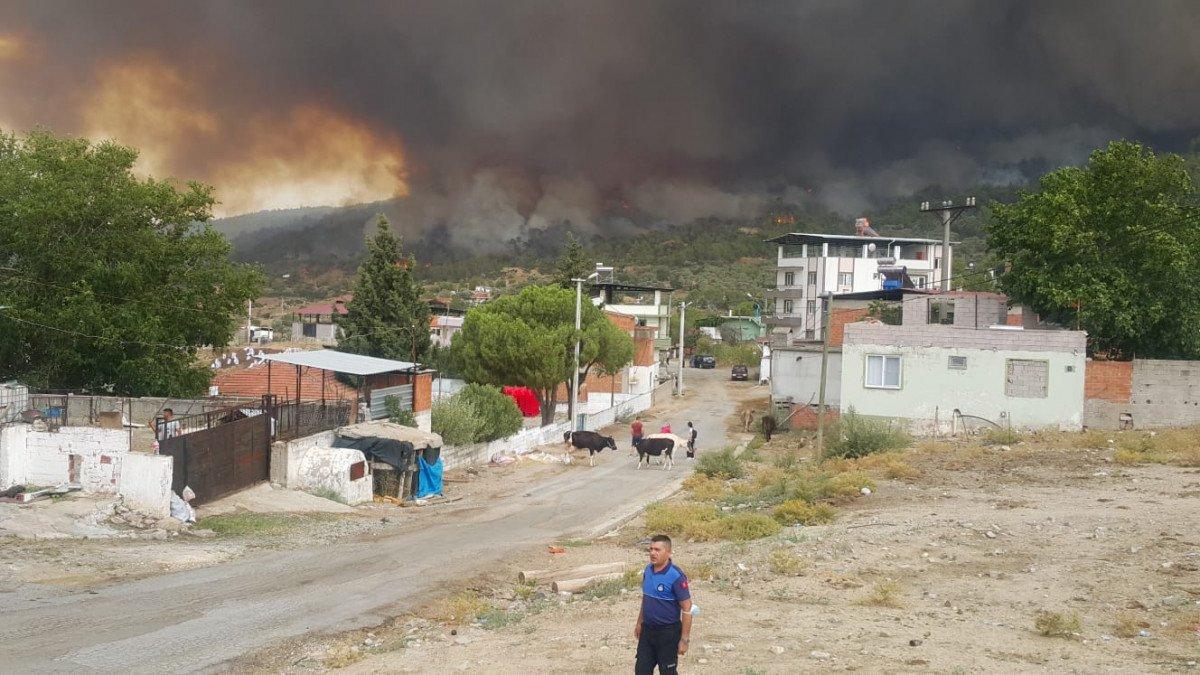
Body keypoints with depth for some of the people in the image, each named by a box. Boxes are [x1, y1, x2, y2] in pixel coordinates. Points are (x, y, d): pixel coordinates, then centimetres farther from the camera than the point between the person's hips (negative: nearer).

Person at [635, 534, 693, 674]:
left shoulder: (676, 576, -20)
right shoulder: (648, 570, 3)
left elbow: (686, 609, -18)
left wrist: (684, 639, -19)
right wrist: (639, 622, 20)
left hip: (668, 632, -7)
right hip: (647, 630, 7)